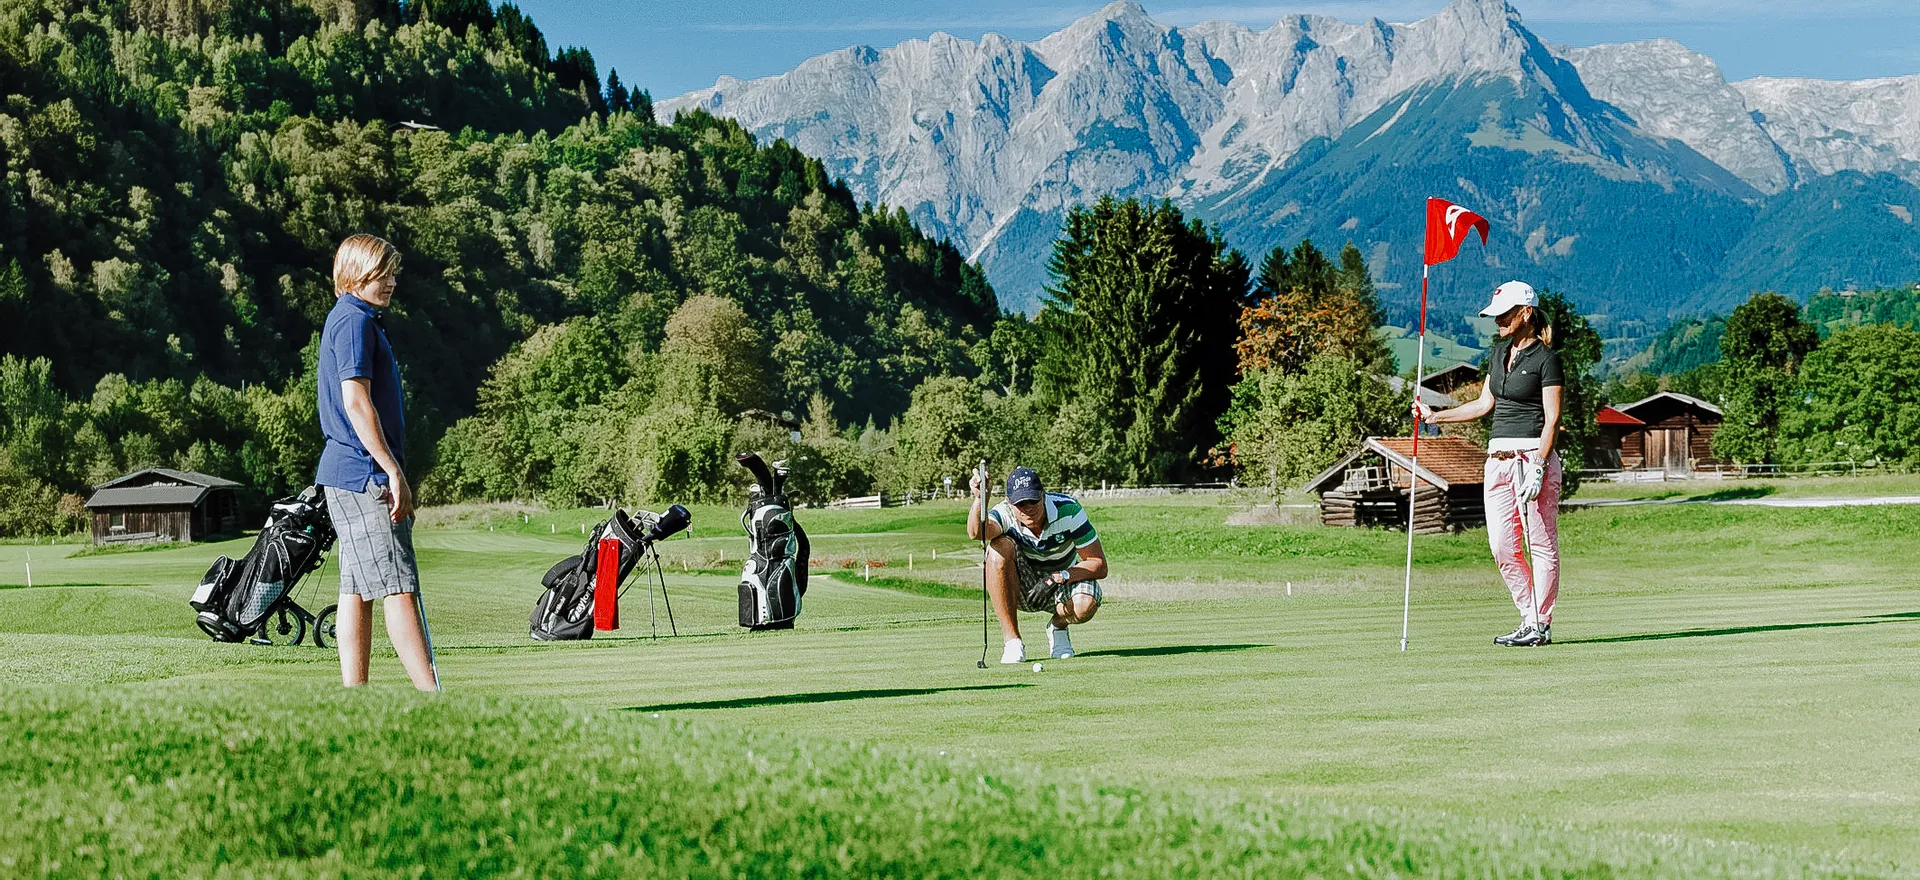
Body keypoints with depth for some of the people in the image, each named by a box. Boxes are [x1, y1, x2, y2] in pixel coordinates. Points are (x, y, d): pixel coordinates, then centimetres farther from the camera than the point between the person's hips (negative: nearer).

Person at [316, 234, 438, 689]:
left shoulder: (352, 320, 21)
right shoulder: (354, 321, -11)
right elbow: (356, 401, -20)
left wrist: (392, 472, 24)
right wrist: (393, 471, -19)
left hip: (348, 478, 10)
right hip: (363, 473, -10)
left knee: (358, 589, 8)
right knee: (397, 586, -13)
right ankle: (431, 696, -16)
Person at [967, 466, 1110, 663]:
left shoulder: (1068, 510, -21)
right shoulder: (1005, 513, -22)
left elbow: (1099, 565, -19)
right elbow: (976, 532, -47)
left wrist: (1058, 577, -32)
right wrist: (980, 499, -66)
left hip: (1062, 585, 0)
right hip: (1021, 589, 1)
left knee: (1085, 604, -36)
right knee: (1001, 545, -31)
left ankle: (1058, 627, 5)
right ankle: (1012, 640, -24)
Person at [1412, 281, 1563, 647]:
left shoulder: (1546, 358, -6)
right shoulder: (1499, 352, 16)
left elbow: (1552, 419, -10)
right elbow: (1485, 404, 22)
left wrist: (1538, 467, -18)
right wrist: (1434, 415, 19)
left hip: (1532, 454, -7)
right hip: (1498, 457, 7)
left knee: (1540, 542, -3)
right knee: (1502, 545, 3)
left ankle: (1541, 625, 2)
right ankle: (1530, 619, 12)